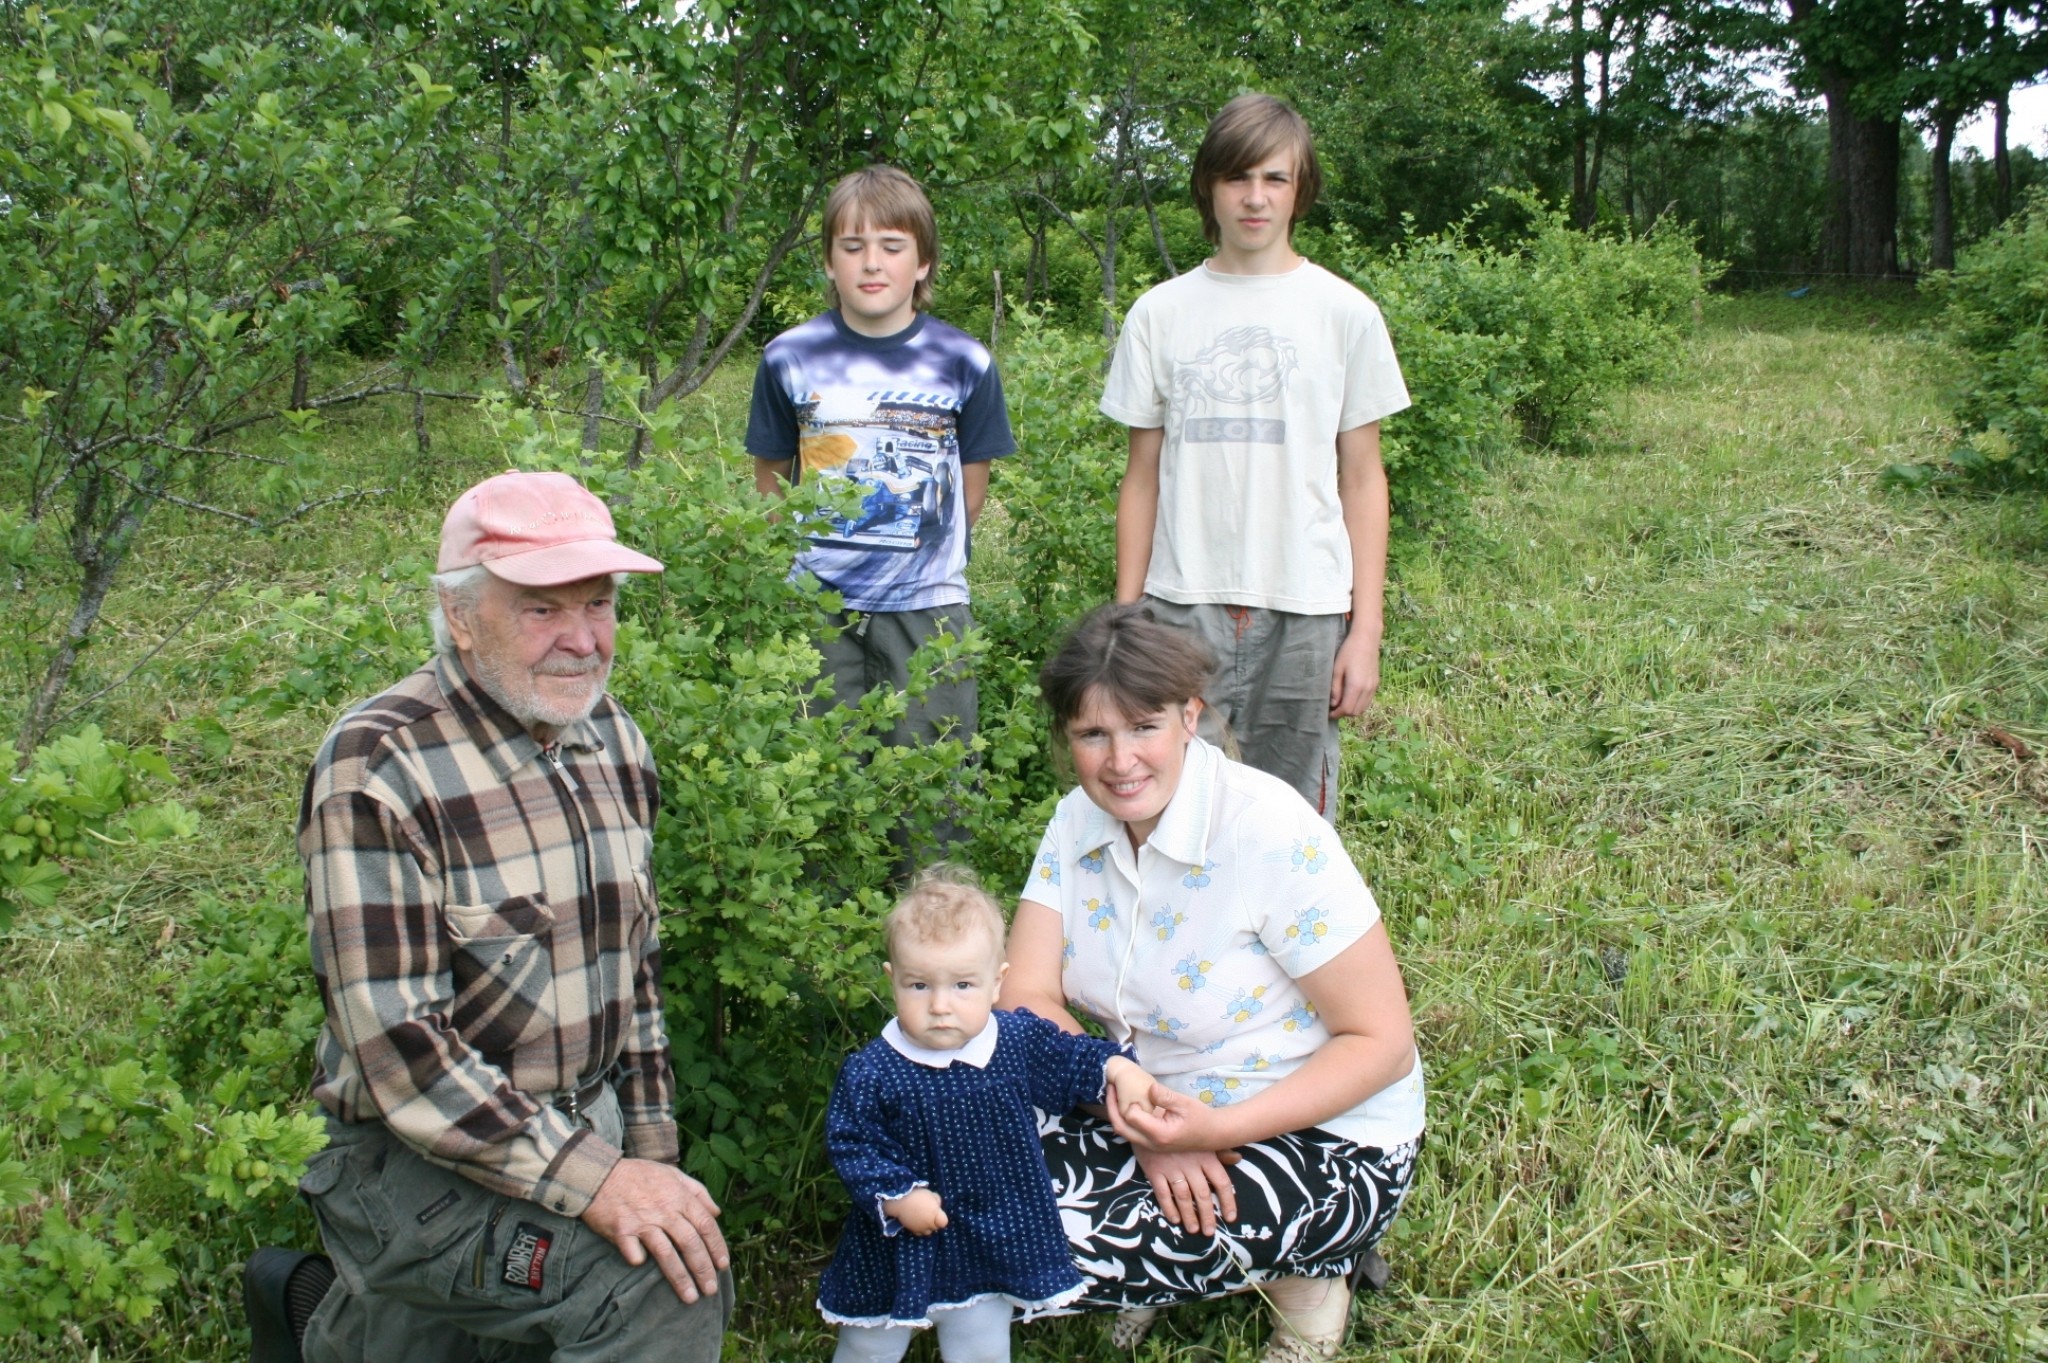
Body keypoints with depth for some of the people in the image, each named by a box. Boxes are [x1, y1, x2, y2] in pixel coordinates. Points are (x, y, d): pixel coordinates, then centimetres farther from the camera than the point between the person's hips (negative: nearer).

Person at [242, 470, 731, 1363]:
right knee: (663, 1289, -27)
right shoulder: (380, 766, -20)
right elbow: (392, 1043, -24)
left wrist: (649, 1150, 7)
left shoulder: (614, 741, 2)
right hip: (424, 1158, -7)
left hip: (585, 1126, 7)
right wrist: (590, 1179, -28)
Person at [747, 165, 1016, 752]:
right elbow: (771, 480, 8)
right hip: (816, 604, 1)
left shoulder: (964, 363, -3)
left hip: (927, 605, -1)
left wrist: (924, 554, 4)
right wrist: (820, 550, 6)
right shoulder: (790, 358, -2)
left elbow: (971, 492, 5)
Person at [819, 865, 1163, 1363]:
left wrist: (1116, 1068, -6)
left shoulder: (1020, 1041, -11)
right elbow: (850, 1144, -14)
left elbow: (1069, 1058, 7)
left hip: (993, 1242, 2)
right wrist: (897, 1196, -23)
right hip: (900, 1244, -2)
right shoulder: (871, 1073, -22)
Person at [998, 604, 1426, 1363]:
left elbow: (1383, 1042, -20)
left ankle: (1303, 1275, 1)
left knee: (1068, 1247, -23)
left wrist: (1217, 1130, -31)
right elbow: (1028, 999, -11)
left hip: (1322, 1131, -6)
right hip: (1165, 1105, 6)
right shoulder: (1079, 823, -5)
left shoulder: (1273, 835, -23)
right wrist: (1141, 1117, -27)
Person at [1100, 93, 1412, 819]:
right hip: (1183, 603, 1)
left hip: (1305, 608, -1)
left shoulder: (1345, 313, 3)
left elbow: (1362, 479, 4)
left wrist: (1366, 628, -1)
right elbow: (1142, 477, 9)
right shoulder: (1160, 313, 6)